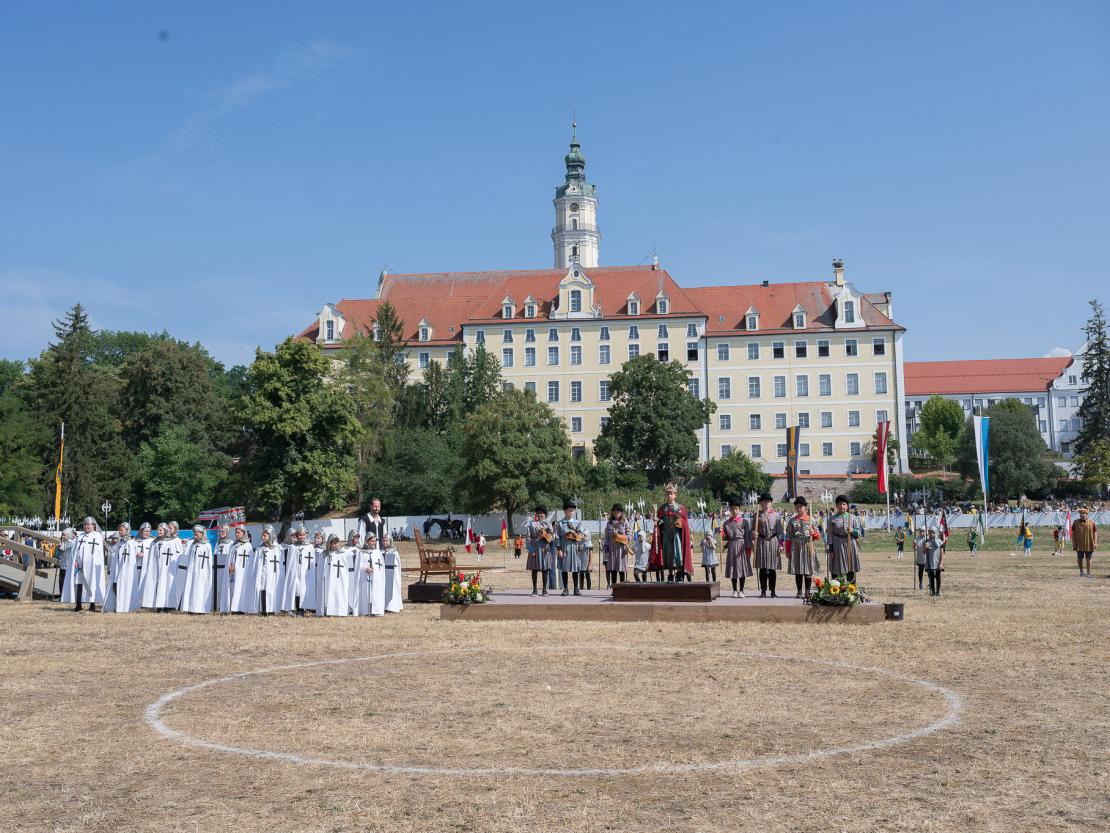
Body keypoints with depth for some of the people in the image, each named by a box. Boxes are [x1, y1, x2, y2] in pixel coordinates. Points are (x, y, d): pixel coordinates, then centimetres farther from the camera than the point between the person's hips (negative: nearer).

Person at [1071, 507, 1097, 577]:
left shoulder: (1091, 522, 0)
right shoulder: (1075, 522, 2)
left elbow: (1095, 532, 2)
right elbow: (1073, 533, 4)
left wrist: (1095, 543, -5)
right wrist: (1073, 543, -1)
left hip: (1089, 544, -1)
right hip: (1079, 545, 1)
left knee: (1088, 559, 4)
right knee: (1079, 558, 7)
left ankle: (1088, 573, 12)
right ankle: (1081, 571, 26)